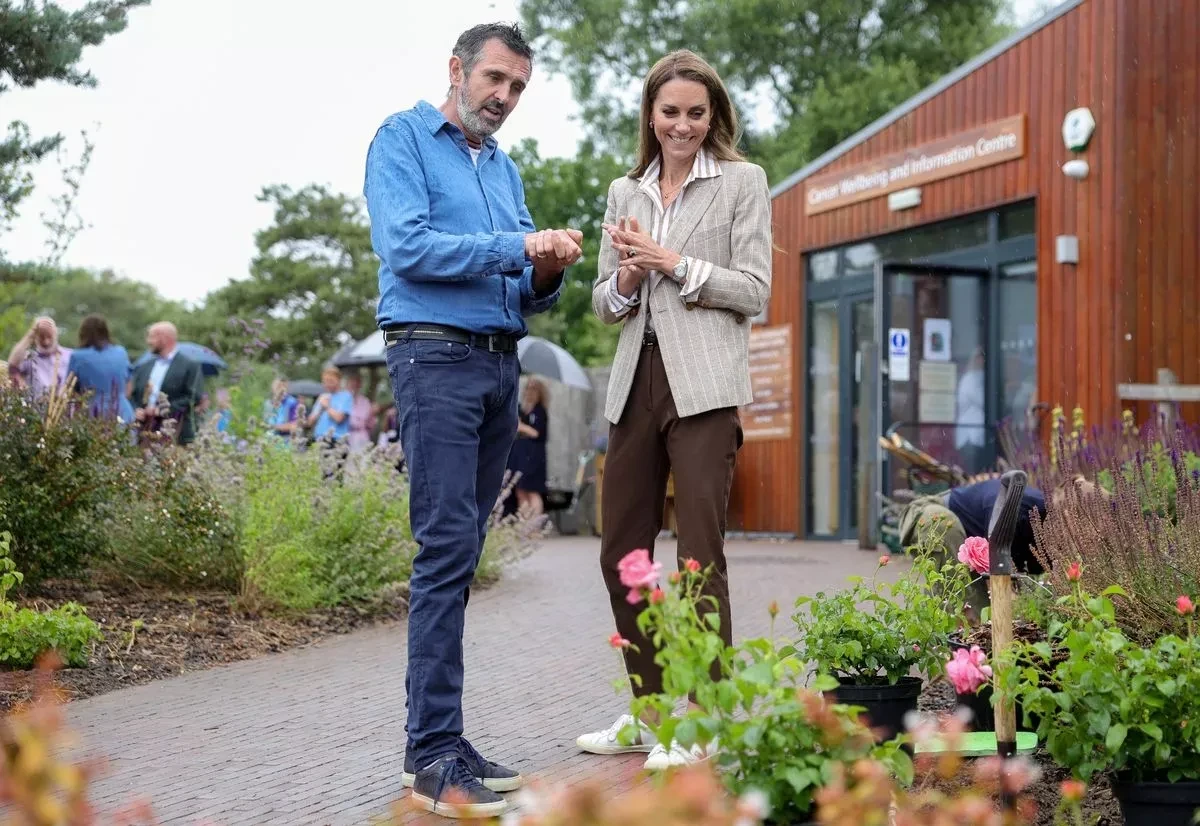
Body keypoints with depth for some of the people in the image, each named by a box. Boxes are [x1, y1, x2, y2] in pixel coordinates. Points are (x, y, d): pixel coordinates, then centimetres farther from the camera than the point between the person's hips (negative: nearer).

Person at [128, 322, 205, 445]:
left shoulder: (190, 366, 1)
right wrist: (136, 410, -3)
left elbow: (194, 397, -8)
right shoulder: (143, 367, 21)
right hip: (144, 436, 5)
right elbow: (132, 396, 20)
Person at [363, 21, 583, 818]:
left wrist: (547, 273, -3)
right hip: (437, 356, -7)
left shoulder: (506, 168, 21)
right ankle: (435, 757, -12)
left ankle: (438, 737, 10)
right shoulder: (403, 139, 1)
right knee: (447, 547, -14)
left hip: (501, 364, 7)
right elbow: (407, 246, -14)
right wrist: (517, 247, -16)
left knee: (461, 554, 6)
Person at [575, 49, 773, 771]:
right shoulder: (625, 193, 18)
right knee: (621, 553, 8)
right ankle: (650, 712, 21)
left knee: (699, 555, -8)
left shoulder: (742, 182, 4)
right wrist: (625, 281, -3)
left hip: (704, 385, -6)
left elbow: (754, 292, -3)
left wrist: (673, 263, -10)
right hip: (638, 380, 6)